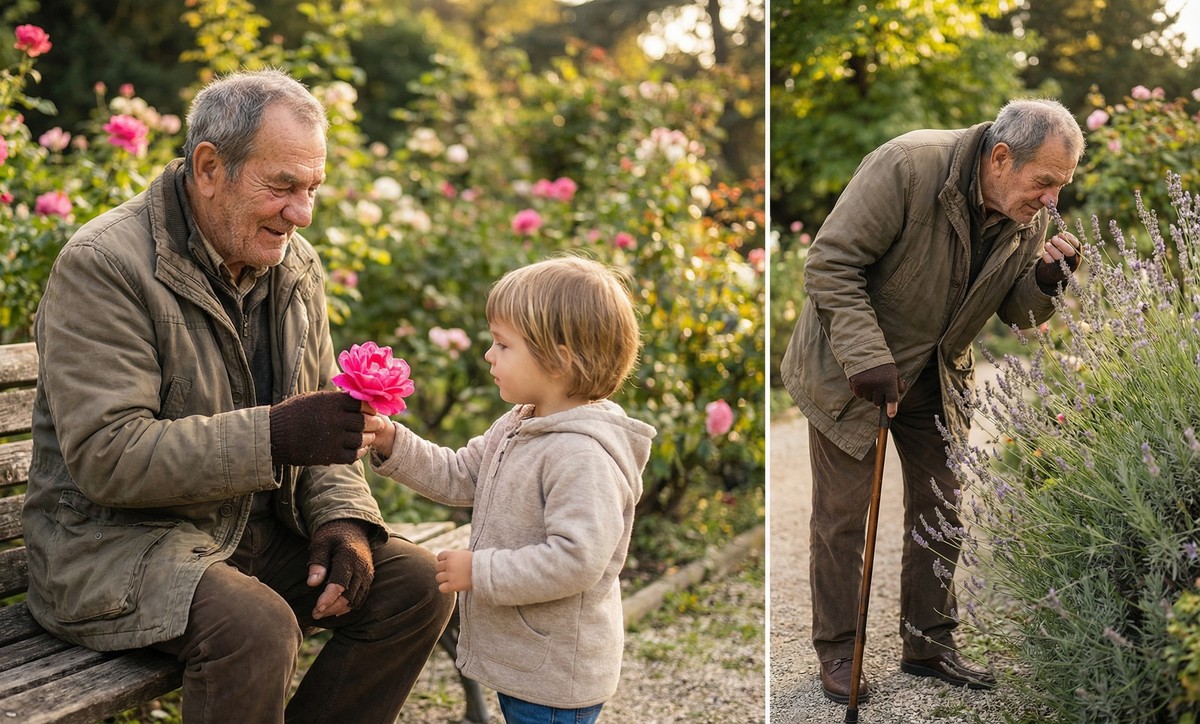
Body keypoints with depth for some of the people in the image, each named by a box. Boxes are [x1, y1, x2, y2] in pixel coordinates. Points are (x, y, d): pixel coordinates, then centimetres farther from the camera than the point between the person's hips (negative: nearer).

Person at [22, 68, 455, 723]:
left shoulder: (295, 264, 7)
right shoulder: (102, 265, -17)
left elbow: (318, 426, 12)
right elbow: (108, 458, -24)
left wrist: (343, 517, -8)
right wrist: (275, 434, -32)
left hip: (260, 531, 7)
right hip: (117, 541, -7)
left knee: (417, 586, -7)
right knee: (255, 628, -33)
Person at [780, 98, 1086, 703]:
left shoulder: (1032, 218, -5)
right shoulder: (908, 166, -27)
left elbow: (1019, 315, 5)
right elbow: (830, 263, -26)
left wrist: (1047, 280, -18)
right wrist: (868, 359, -31)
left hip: (937, 375, 6)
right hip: (850, 373, -6)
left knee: (941, 508, 10)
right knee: (845, 515, 1)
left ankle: (928, 642, 26)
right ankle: (837, 652, 17)